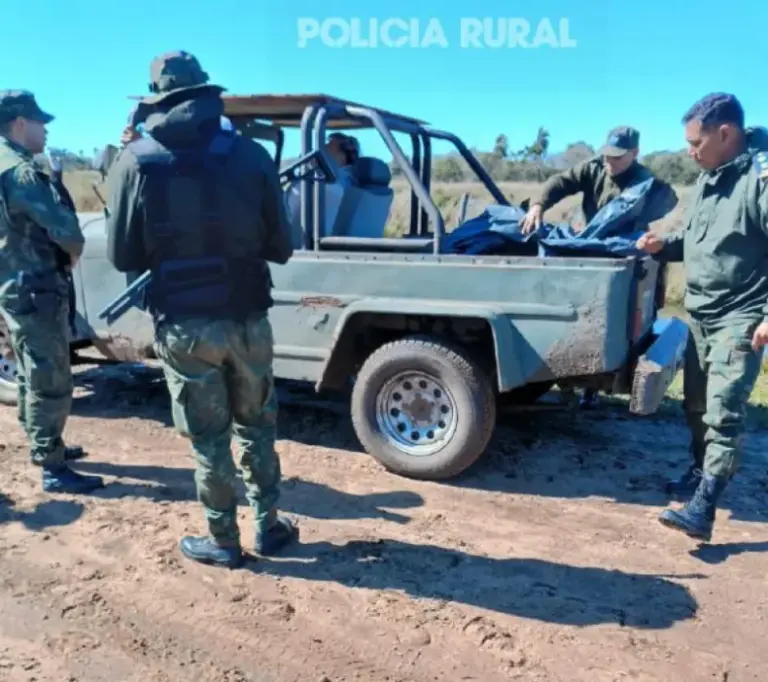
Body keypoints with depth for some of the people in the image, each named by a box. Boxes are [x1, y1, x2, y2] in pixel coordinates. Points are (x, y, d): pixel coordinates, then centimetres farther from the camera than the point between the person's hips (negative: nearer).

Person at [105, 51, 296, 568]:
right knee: (257, 428, 19)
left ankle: (223, 542, 26)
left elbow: (123, 256, 0)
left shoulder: (135, 161, -4)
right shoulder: (250, 153, -3)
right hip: (247, 319, 1)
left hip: (183, 326, -1)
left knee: (208, 439, 12)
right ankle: (268, 525, 31)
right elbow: (280, 247, 1)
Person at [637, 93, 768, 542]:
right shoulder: (710, 178, 11)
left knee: (724, 411, -10)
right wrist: (665, 245, 4)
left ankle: (703, 509, -10)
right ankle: (701, 472, 35)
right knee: (697, 404, 17)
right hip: (700, 313, 9)